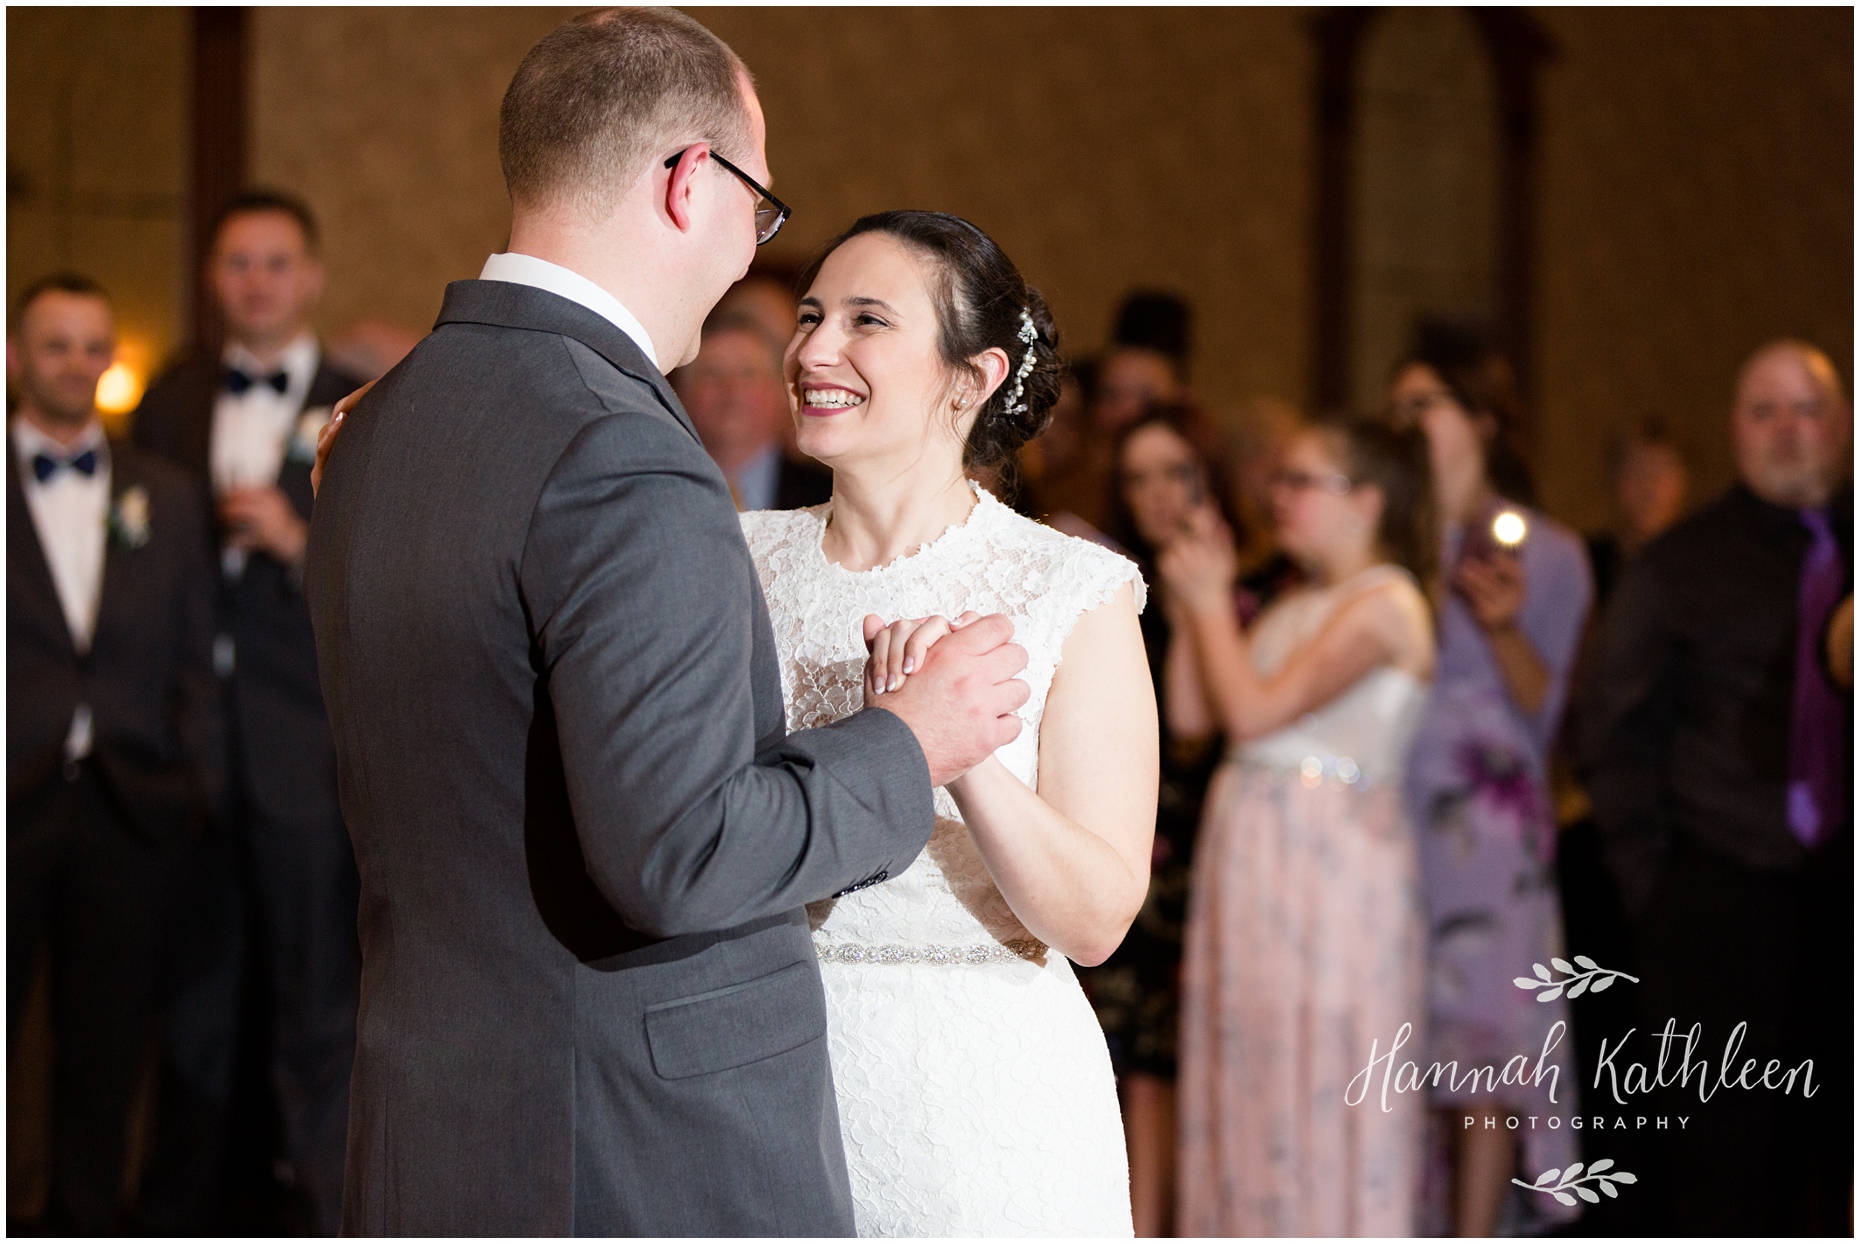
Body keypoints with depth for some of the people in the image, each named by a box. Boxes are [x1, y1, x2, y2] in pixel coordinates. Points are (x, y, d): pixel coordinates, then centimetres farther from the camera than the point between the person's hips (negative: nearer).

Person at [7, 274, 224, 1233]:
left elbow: (193, 663, 12)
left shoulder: (165, 497, 12)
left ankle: (83, 1224, 20)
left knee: (107, 1049, 9)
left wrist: (199, 787, 5)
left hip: (128, 808, 3)